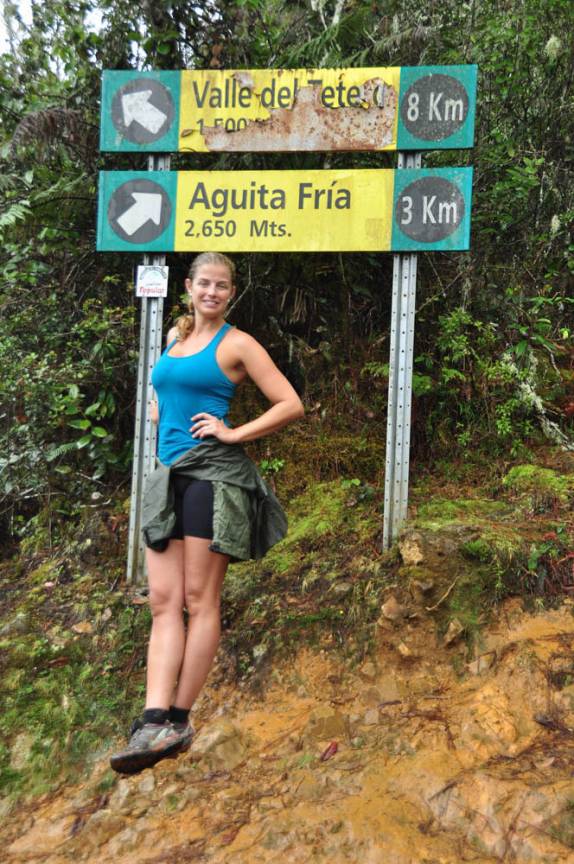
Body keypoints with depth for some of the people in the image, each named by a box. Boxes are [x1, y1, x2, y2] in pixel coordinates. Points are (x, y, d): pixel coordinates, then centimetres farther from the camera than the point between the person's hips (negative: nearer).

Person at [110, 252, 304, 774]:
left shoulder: (237, 344, -1)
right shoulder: (175, 335, 18)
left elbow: (291, 405, -5)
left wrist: (234, 433, -9)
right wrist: (160, 410, 17)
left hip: (214, 473, -6)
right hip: (169, 474, 7)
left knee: (199, 600, -1)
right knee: (163, 601, -1)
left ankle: (180, 721, 8)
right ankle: (154, 724, -1)